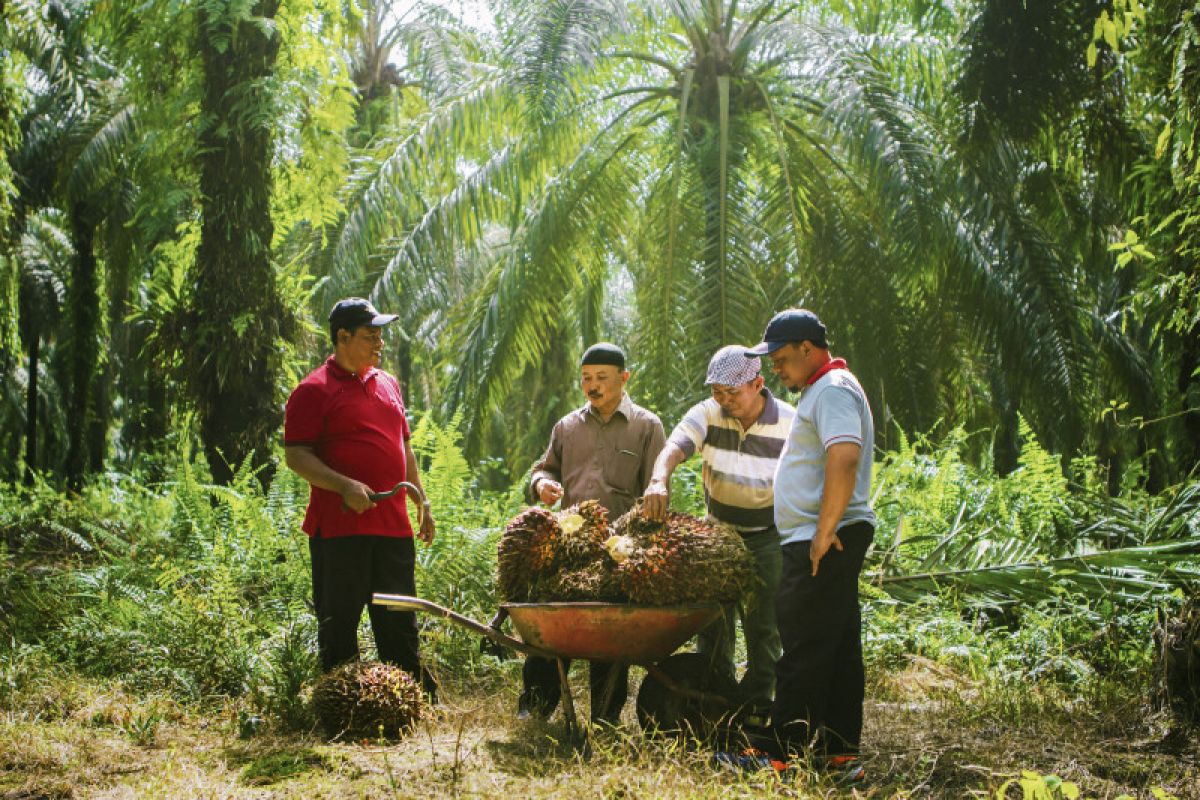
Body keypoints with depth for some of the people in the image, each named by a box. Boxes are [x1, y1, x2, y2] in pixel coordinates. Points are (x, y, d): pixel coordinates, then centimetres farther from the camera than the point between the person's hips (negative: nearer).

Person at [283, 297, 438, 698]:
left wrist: (422, 501, 22)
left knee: (400, 622, 11)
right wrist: (345, 486, -23)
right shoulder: (314, 391, -5)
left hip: (393, 525, 6)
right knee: (339, 623, 1)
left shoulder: (388, 384, 17)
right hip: (339, 526, -6)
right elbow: (296, 456, -10)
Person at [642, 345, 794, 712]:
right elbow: (675, 446, -28)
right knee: (713, 616, 4)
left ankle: (757, 701, 10)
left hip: (769, 534, -2)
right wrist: (660, 479, -50)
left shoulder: (789, 424, -15)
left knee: (764, 621, -1)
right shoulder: (709, 413, -12)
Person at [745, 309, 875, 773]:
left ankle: (789, 751, -4)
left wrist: (824, 532, -25)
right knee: (838, 650, 11)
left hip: (822, 544, -11)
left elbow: (844, 459, -27)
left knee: (803, 652, -7)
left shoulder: (833, 390, -13)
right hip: (822, 542, 11)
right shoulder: (822, 390, 21)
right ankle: (840, 752, 16)